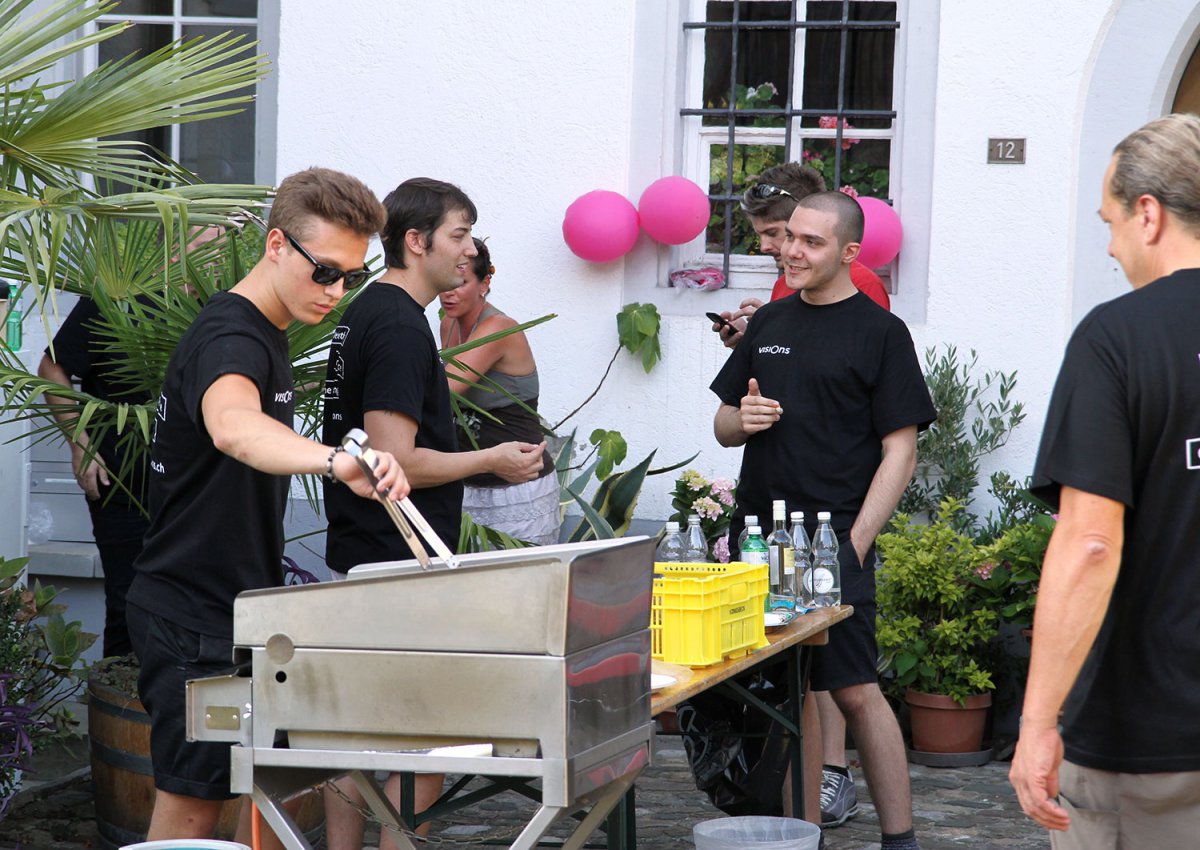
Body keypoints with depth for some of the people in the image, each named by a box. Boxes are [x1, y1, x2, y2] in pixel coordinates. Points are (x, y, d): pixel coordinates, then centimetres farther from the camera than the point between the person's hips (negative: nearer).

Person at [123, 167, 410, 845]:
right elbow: (231, 427, -45)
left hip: (244, 608, 10)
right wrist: (336, 461, -63)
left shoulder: (269, 335, 12)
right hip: (194, 618, -10)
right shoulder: (229, 338, -21)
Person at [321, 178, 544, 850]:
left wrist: (473, 458, 21)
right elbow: (393, 461, -22)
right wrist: (491, 461, -11)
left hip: (356, 561, 11)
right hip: (397, 568, -11)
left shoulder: (366, 314, 16)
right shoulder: (400, 326, -16)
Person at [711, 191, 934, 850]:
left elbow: (899, 452, -6)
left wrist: (853, 545, -14)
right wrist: (742, 420, -2)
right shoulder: (769, 323, 15)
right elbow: (724, 427, 23)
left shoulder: (880, 332, -2)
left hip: (832, 541, -5)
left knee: (855, 692, -10)